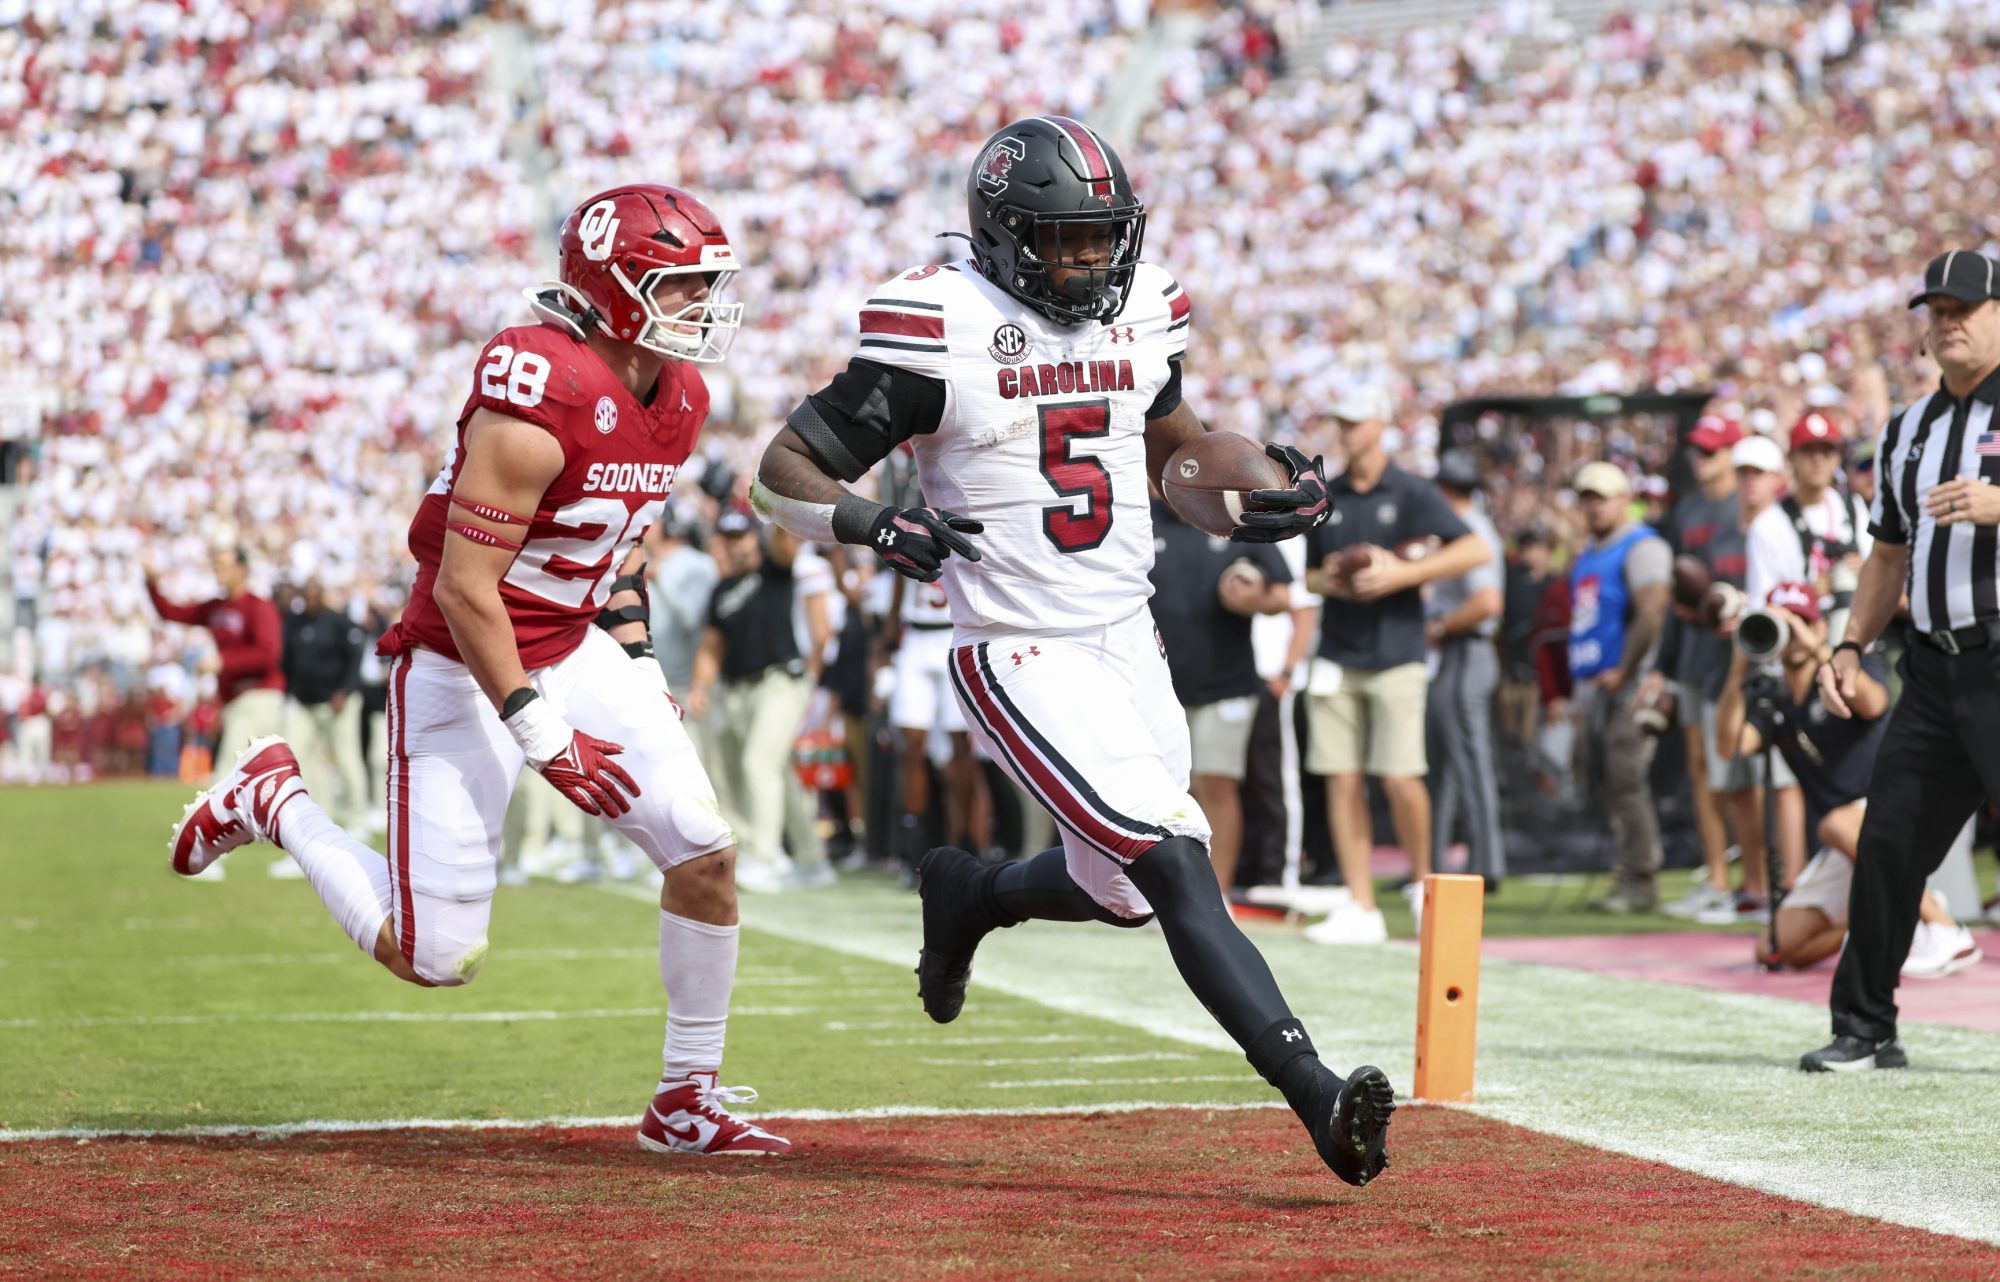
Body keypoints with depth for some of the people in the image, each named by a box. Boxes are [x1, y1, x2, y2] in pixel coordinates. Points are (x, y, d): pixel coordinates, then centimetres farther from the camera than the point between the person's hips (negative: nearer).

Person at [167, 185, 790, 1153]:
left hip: (576, 651, 8)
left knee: (706, 854, -8)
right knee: (436, 958, -4)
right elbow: (465, 587, -24)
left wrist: (636, 657, 11)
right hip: (465, 672, -8)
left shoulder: (678, 398, 1)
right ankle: (274, 802, 20)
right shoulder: (538, 401, -27)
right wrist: (540, 737, -23)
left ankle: (687, 1100, 8)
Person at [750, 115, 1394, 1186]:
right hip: (1019, 658, -7)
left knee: (1125, 889, 12)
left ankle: (969, 896, 42)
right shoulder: (943, 332, -14)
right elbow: (785, 471, -10)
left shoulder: (1139, 314, 5)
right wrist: (874, 527, -30)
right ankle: (1316, 1095, -22)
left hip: (1127, 638, 7)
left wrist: (1276, 482, 7)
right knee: (1173, 866, -18)